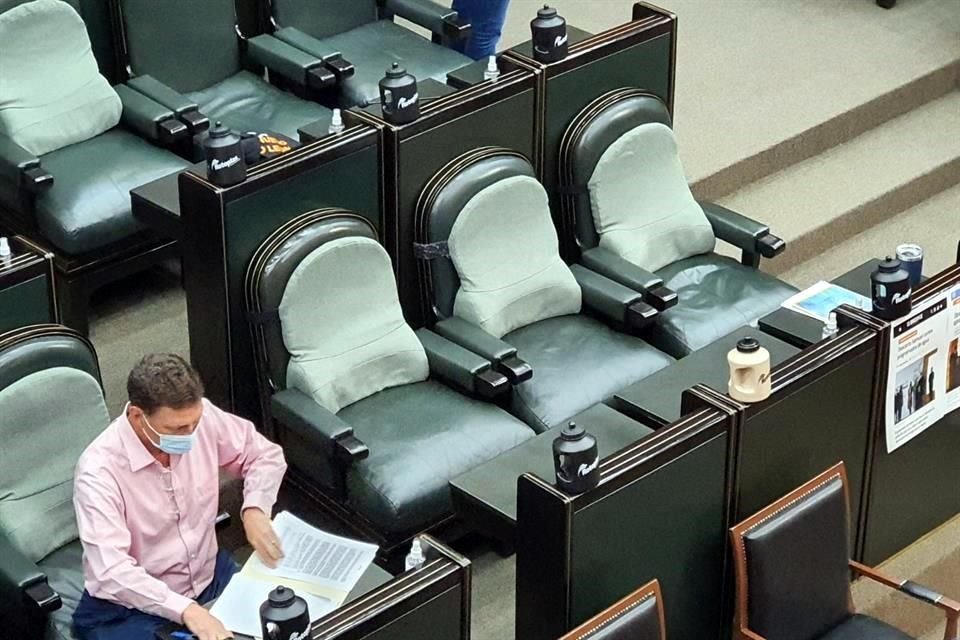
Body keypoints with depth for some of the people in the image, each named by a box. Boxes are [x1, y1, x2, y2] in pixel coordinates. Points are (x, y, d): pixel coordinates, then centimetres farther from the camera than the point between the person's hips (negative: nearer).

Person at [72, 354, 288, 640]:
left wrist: (254, 509, -12)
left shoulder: (199, 416, -10)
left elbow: (265, 454, 7)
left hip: (209, 576, 5)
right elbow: (112, 572, -33)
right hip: (130, 607, -4)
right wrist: (185, 610, -43)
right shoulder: (99, 470, -25)